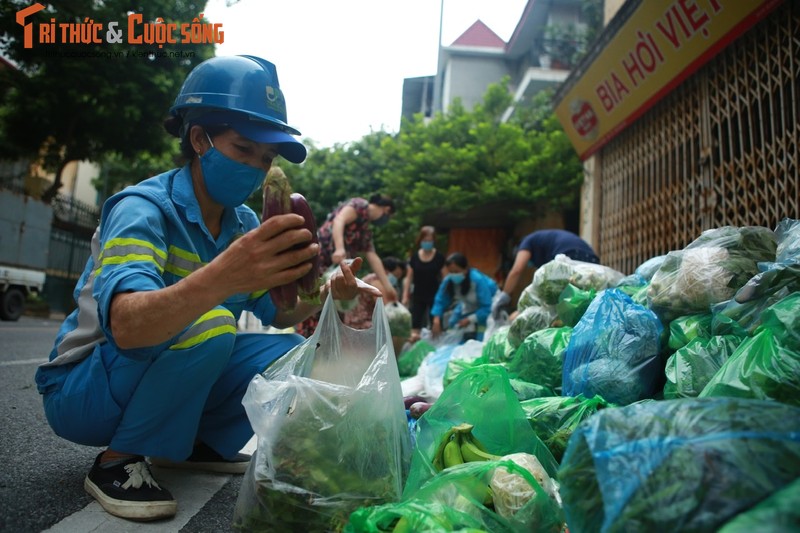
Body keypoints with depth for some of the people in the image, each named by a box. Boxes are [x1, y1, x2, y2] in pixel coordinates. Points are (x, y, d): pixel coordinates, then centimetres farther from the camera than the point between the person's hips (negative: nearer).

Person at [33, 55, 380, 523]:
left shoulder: (244, 222, -2)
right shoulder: (144, 208, -23)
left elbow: (277, 313, 2)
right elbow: (125, 325, -40)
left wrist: (326, 294, -19)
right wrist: (222, 277, -59)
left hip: (169, 379, 7)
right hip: (82, 388, -6)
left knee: (291, 354, -6)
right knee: (209, 325, -32)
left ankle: (192, 444, 11)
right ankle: (118, 461, -10)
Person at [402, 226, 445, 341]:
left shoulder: (439, 257, -4)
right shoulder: (415, 257, 1)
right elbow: (409, 278, 6)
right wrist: (405, 296, 2)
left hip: (435, 296, -2)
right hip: (418, 296, 2)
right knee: (415, 325, -1)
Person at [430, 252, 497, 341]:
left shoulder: (478, 280, -38)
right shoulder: (448, 281, -23)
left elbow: (487, 308, -37)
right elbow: (440, 301, -14)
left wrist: (470, 320, -41)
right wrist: (436, 320, -29)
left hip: (488, 307, -5)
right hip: (468, 307, 6)